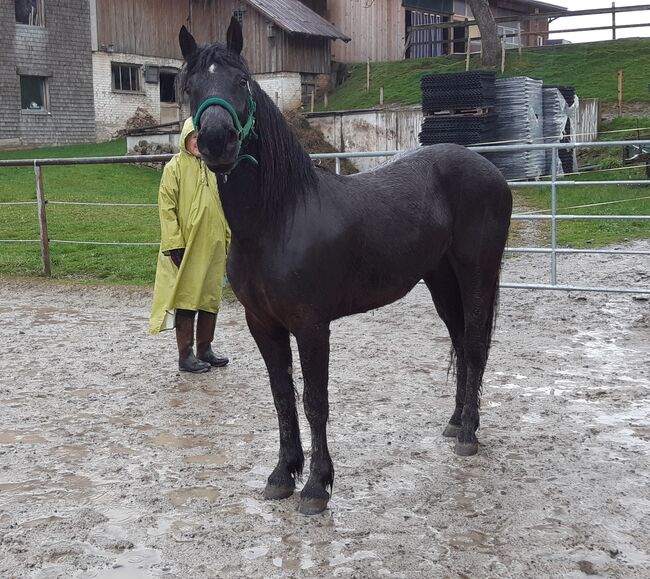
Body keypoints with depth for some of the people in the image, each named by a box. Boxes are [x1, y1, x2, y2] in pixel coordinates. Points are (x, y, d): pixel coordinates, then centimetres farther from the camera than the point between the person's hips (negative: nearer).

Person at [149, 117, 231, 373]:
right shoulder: (175, 167, -7)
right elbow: (167, 208, -10)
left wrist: (228, 240, 13)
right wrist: (174, 244, -16)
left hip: (213, 246, 6)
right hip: (186, 248, -6)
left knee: (211, 299, 13)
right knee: (186, 299, 1)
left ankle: (205, 349, 26)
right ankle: (185, 356, 9)